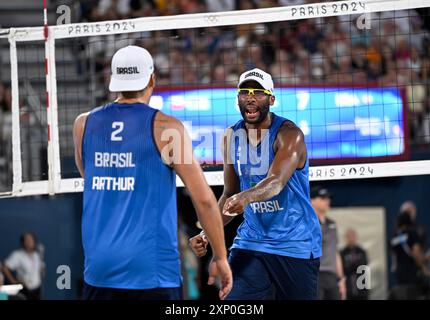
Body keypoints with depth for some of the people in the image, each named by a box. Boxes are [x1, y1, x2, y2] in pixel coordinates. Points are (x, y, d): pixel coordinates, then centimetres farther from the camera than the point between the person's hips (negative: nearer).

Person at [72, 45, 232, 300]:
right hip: (152, 270, -4)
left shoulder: (84, 124, 7)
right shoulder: (165, 127, -6)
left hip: (99, 269, 4)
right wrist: (220, 257, 2)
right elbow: (204, 199, -6)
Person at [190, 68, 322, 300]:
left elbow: (276, 182, -33)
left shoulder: (289, 135, -16)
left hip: (295, 245, -4)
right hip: (251, 242, 4)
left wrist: (245, 197, -53)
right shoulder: (231, 138, 4)